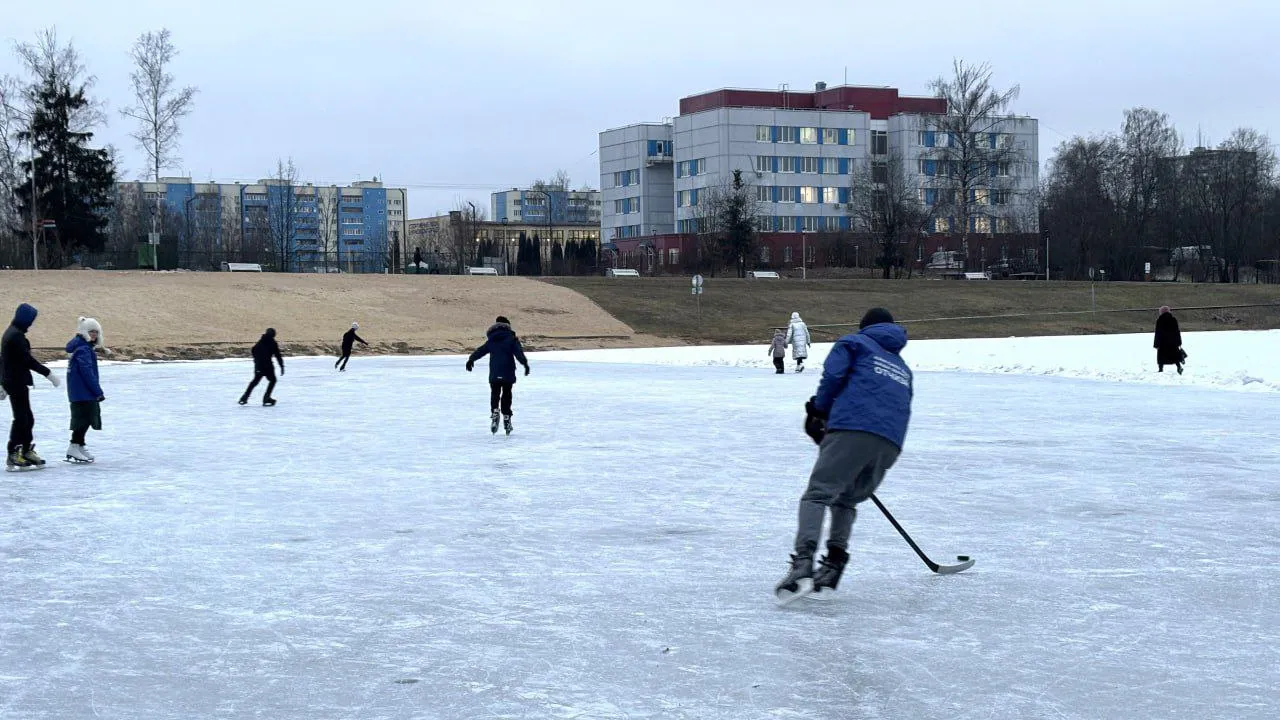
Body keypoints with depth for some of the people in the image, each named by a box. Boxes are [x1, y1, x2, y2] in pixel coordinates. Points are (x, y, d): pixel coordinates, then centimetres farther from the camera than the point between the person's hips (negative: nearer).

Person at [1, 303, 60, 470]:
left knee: (28, 418, 16)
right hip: (17, 382, -10)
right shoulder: (17, 335, -17)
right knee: (21, 418, -5)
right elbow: (27, 359, -21)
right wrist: (48, 374, -18)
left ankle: (27, 451, 24)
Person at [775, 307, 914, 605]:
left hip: (853, 429, -6)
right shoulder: (903, 368, 35)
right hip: (891, 444, 6)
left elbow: (833, 376, 1)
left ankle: (803, 564, -30)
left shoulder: (853, 343, 18)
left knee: (818, 493, -10)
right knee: (846, 500, 19)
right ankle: (832, 569, 6)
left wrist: (818, 411, 15)